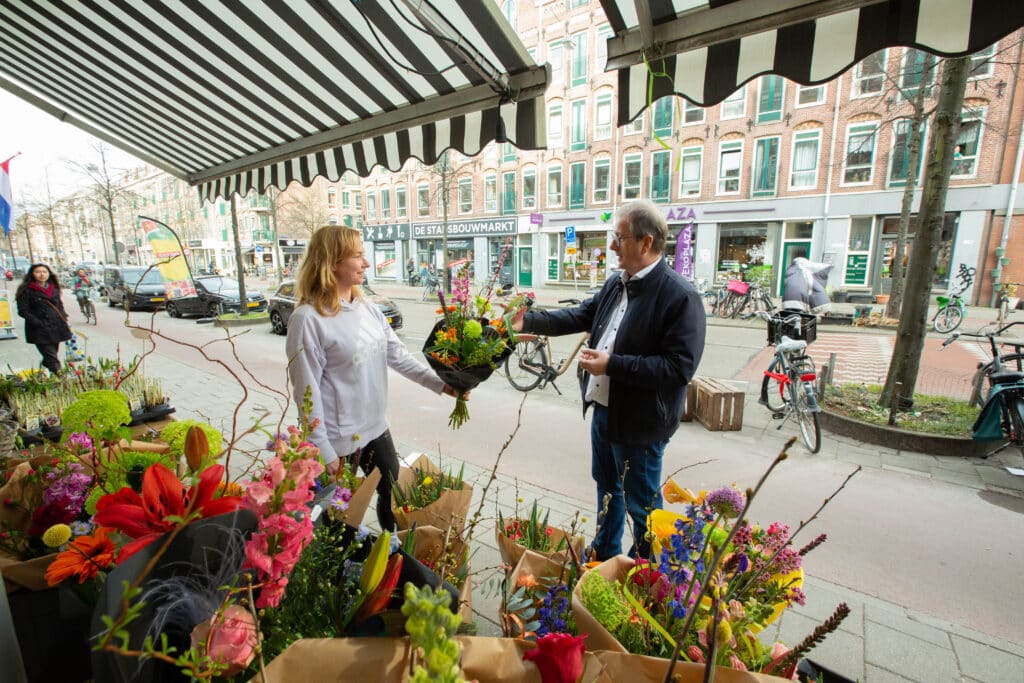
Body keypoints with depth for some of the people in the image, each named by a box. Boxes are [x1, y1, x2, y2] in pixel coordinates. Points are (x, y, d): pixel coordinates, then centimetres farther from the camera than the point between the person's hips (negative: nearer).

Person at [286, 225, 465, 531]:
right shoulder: (308, 319, -18)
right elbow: (307, 391, -17)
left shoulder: (368, 308, 2)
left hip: (376, 427, 7)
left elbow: (397, 354, 4)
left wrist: (440, 384, -5)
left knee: (393, 495, 22)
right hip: (338, 438, -7)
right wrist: (323, 451, -15)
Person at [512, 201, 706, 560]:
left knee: (641, 505, 13)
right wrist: (529, 320, 3)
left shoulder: (681, 296, -20)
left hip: (639, 422, -8)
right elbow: (580, 316, 11)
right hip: (603, 409, 8)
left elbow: (680, 368, -25)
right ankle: (605, 553, 49)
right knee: (607, 488, 26)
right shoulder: (616, 284, 4)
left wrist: (612, 365, -26)